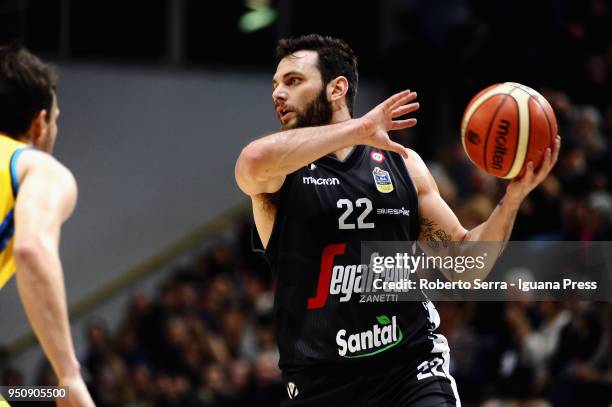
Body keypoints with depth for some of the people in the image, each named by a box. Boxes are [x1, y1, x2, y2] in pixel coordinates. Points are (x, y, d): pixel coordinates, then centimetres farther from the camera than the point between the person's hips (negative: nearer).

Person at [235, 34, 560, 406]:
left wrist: (513, 198, -3)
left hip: (412, 371, 1)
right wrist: (360, 129, -19)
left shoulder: (402, 164, 10)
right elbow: (253, 162, -26)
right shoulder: (282, 172, 1)